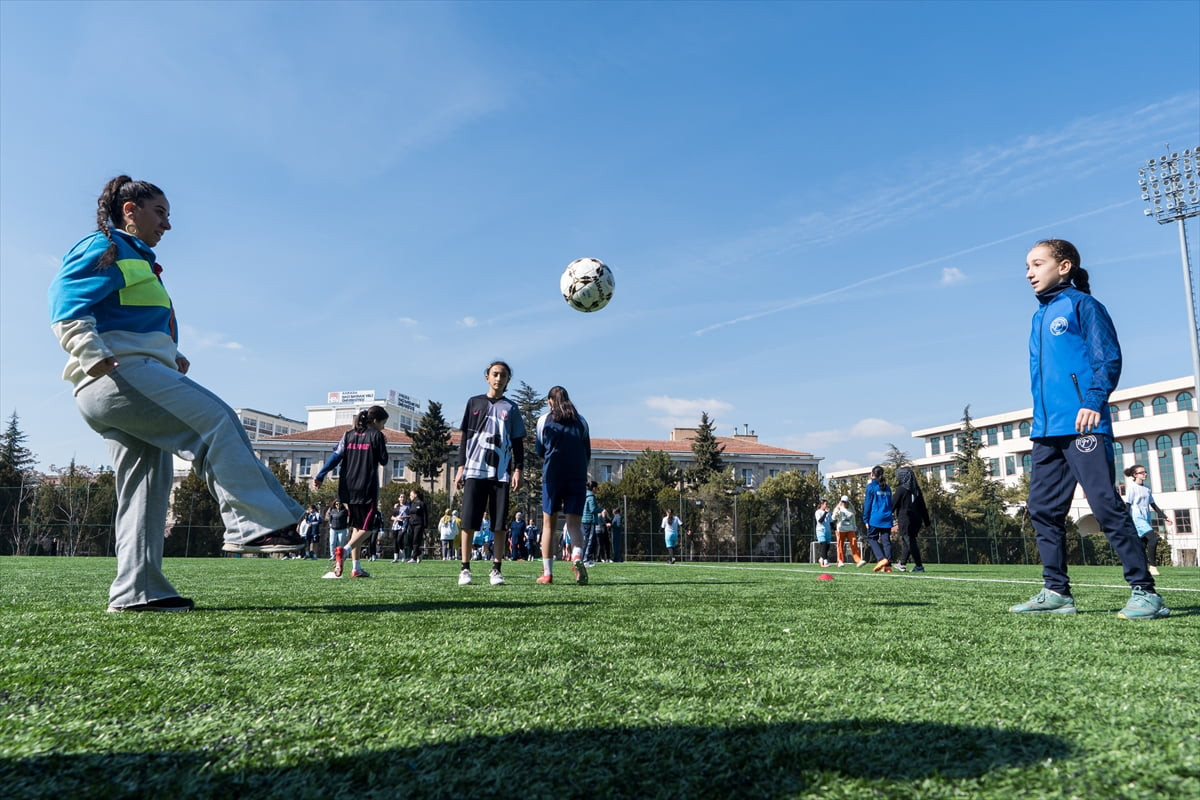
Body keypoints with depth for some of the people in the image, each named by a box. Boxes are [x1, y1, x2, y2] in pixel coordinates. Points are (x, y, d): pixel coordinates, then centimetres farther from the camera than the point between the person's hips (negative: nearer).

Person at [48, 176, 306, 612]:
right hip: (122, 373, -10)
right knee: (215, 419, -21)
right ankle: (256, 523, -29)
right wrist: (94, 357, -26)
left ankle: (137, 590, 5)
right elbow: (65, 301, -13)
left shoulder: (138, 261, 31)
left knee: (147, 481, 5)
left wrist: (171, 356, 14)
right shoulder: (106, 248, 2)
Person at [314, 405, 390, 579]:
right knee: (369, 527, 1)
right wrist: (383, 445, 18)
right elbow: (383, 461, 2)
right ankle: (344, 551, -24)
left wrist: (320, 476, -1)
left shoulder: (349, 435, 11)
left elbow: (335, 456, 2)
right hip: (367, 489, -6)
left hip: (348, 489, 6)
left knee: (356, 526, 15)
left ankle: (356, 568, 9)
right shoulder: (376, 435, -4)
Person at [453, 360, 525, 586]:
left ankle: (496, 570, 6)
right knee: (468, 522, -4)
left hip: (501, 472, 0)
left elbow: (517, 443, 10)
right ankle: (465, 569, 3)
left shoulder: (511, 408, 11)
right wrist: (461, 467, 4)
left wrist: (517, 470, -1)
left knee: (500, 523, 0)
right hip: (475, 470, 0)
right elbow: (465, 438, 11)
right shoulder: (474, 403, 11)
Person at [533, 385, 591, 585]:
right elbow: (588, 454, 12)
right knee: (574, 523, 0)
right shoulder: (581, 421, 9)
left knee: (548, 524, 9)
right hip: (578, 477, 1)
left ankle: (547, 572, 8)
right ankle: (577, 556, -29)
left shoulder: (544, 420, 3)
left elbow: (540, 450, 11)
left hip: (552, 476, -1)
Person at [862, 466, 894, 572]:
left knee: (871, 538, 5)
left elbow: (867, 504, -6)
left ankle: (881, 559, -12)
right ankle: (888, 565, -1)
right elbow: (890, 504, 18)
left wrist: (866, 519, -3)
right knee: (886, 541, 4)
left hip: (875, 519, -5)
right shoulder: (887, 488, 14)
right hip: (887, 519, 5)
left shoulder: (871, 487, -4)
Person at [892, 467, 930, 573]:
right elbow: (922, 507, 12)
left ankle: (919, 566, -7)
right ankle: (902, 564, 25)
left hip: (905, 520, -7)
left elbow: (893, 505, -7)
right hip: (916, 520, 7)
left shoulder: (901, 489, -9)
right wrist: (926, 521, 17)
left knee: (910, 542, -4)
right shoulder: (916, 489, 9)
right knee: (906, 541, 17)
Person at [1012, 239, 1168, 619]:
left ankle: (1144, 591, -1)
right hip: (1047, 430, 8)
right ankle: (1056, 591, 12)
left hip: (1081, 424, -8)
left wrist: (1095, 400, -20)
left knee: (1107, 506, -9)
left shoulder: (1081, 304, 1)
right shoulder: (1040, 316, 21)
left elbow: (1108, 356, -8)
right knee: (1043, 510, 6)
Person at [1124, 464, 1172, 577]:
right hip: (1137, 519, -7)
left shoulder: (1147, 489, 16)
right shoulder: (1132, 488, -4)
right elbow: (1127, 505, -8)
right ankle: (1152, 566, -15)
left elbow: (1153, 505, 23)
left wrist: (1165, 517, 20)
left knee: (1143, 546, 3)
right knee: (1153, 538, -21)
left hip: (1146, 519, 7)